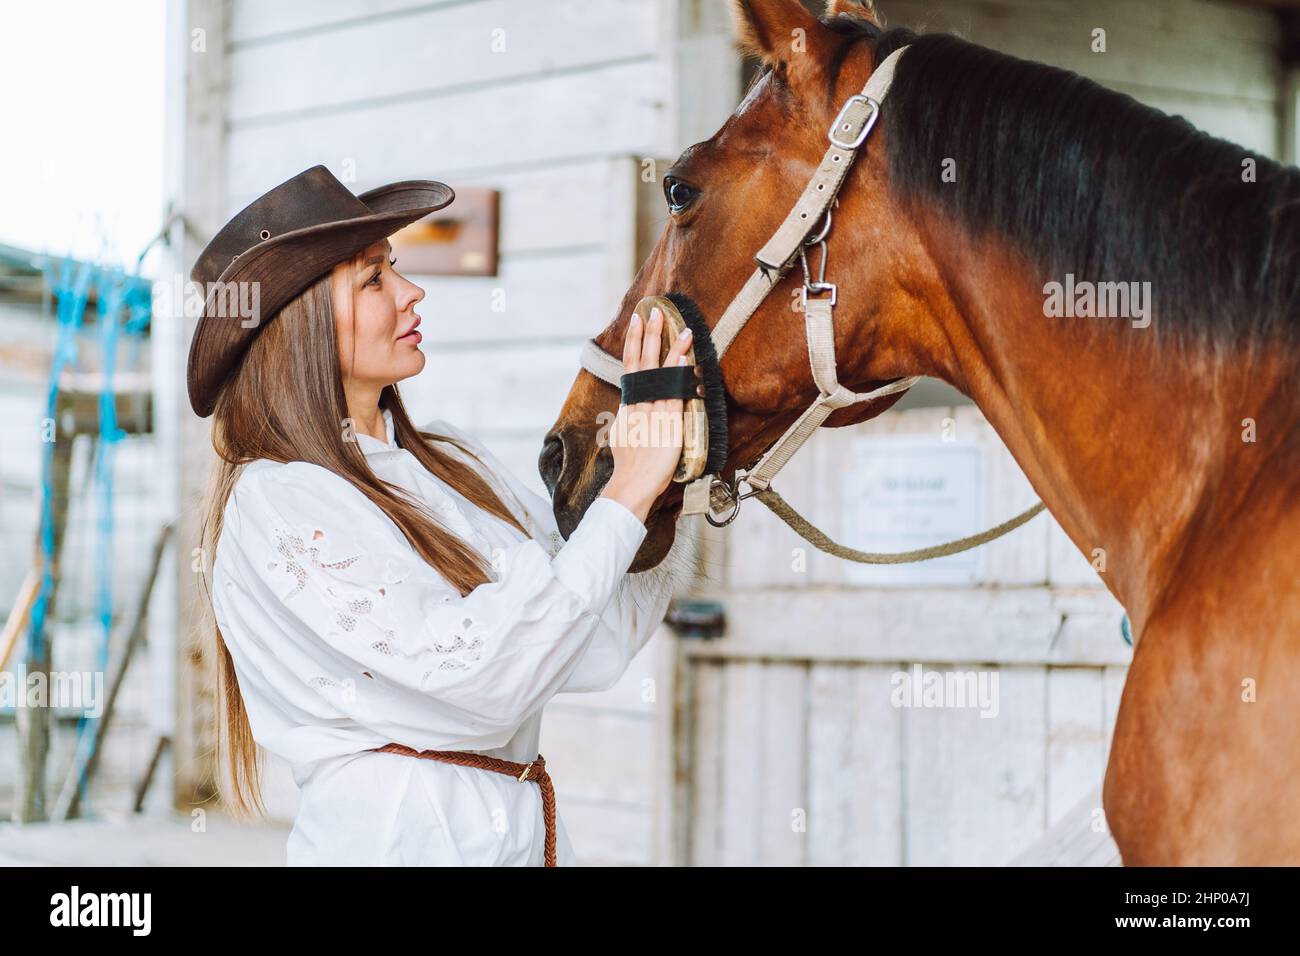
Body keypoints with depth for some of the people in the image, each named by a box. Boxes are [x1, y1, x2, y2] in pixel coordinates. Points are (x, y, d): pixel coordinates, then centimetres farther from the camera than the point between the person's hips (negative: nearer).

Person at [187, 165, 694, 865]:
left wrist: (665, 473, -7)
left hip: (534, 832, 7)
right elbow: (482, 677, -23)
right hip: (398, 839, -7)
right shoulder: (275, 504, -15)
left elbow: (600, 644, 2)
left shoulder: (451, 461, 7)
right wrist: (627, 493, -20)